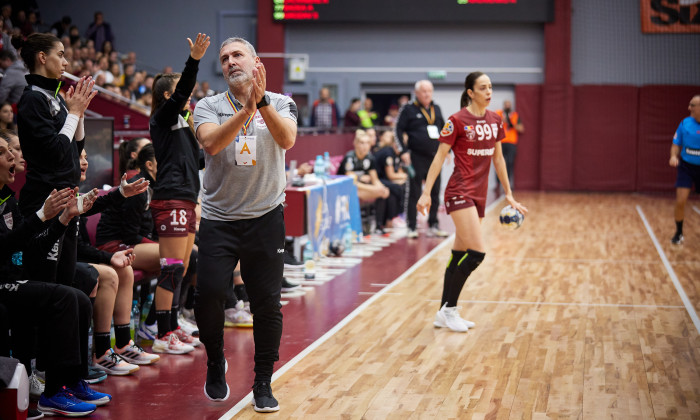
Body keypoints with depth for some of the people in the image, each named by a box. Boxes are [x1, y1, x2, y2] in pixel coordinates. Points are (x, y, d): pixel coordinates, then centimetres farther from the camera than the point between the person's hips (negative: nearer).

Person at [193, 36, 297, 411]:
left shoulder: (280, 103, 3)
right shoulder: (208, 107, 3)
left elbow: (287, 140, -17)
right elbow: (211, 144, -17)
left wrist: (261, 101, -29)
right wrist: (246, 109, -28)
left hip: (265, 216, 0)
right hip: (218, 217, 0)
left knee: (267, 303, 0)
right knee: (208, 294, -9)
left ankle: (263, 383, 16)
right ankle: (215, 365, 18)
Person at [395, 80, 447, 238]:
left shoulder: (436, 109, 13)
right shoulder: (409, 109, -3)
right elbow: (399, 130, -5)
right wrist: (404, 151, -12)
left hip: (434, 158, 5)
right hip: (417, 158, -5)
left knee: (434, 193, 9)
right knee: (414, 194, -2)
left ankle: (433, 226, 18)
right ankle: (412, 227, 4)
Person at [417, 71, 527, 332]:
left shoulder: (495, 121, 10)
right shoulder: (457, 121, -9)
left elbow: (498, 158, 19)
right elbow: (439, 157, -7)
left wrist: (508, 193, 19)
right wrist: (426, 192, -12)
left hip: (479, 195, 7)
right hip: (460, 193, -7)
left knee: (459, 255, 9)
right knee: (477, 252, -16)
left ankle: (444, 314, 17)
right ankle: (449, 309, -3)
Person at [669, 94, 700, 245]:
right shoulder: (685, 123, -6)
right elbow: (676, 145, 2)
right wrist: (674, 156, -18)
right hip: (686, 167, 1)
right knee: (680, 202, -7)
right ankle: (679, 233, 12)